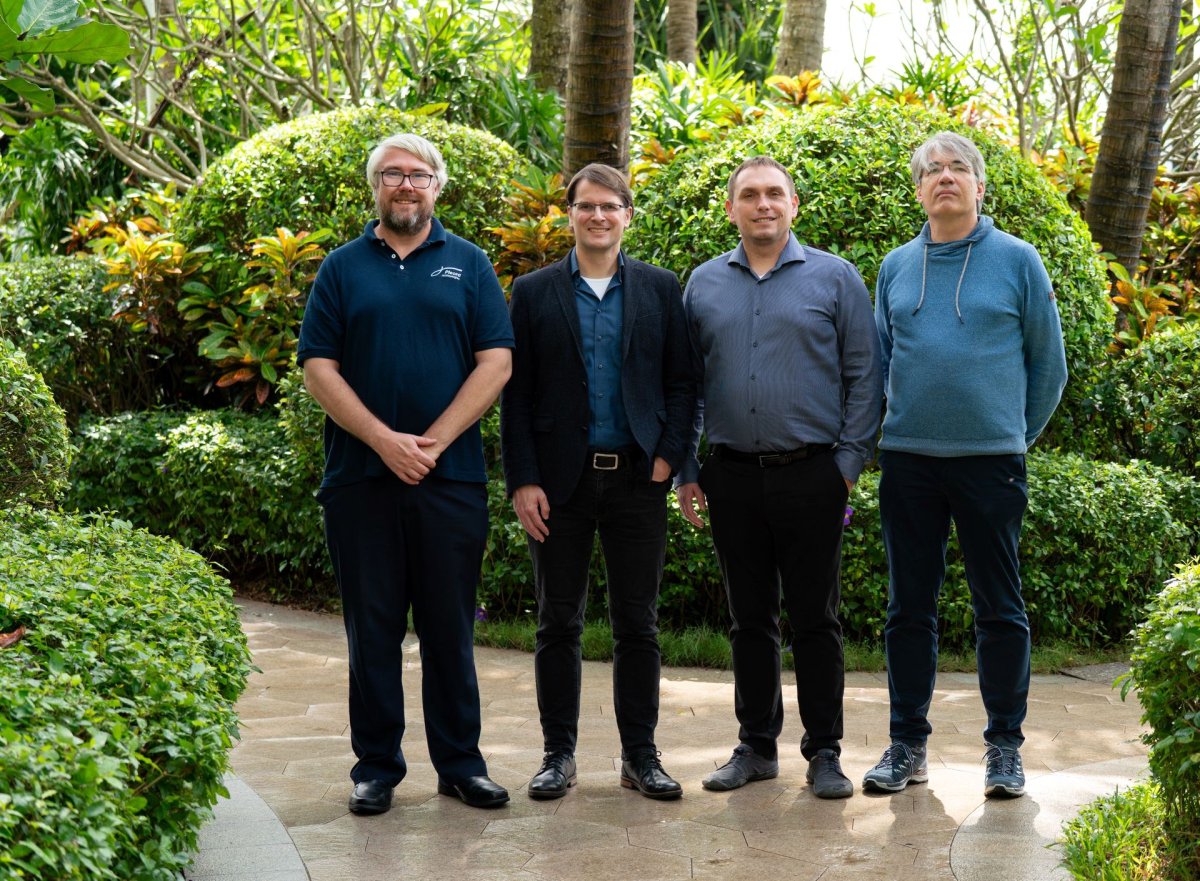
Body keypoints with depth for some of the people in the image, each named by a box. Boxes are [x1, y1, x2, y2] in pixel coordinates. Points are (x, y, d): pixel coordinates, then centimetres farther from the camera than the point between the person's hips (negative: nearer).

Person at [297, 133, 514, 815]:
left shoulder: (469, 265, 8)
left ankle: (461, 763, 15)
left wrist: (434, 441, -10)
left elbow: (496, 362, 0)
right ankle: (377, 766, 15)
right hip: (362, 476, 0)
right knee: (373, 628, 5)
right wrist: (384, 440, -11)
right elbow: (318, 367, 1)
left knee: (450, 627, 6)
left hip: (451, 477, 0)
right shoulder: (344, 268, 8)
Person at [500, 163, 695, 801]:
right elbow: (516, 393, 2)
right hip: (560, 479, -1)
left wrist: (668, 456, -5)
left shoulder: (660, 288, 8)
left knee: (637, 623, 6)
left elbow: (681, 380, 7)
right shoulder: (534, 292, 5)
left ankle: (640, 754, 15)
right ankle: (558, 754, 15)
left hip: (637, 478, 1)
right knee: (558, 624, 5)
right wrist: (522, 480, -5)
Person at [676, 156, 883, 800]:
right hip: (732, 476, 3)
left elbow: (863, 376, 1)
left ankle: (824, 752, 12)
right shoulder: (704, 284, 10)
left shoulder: (834, 278, 2)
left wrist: (848, 461, -6)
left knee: (816, 620, 3)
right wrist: (685, 471, 6)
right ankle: (756, 746, 20)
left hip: (810, 474, -2)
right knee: (750, 619, 10)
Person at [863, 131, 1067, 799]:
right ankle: (909, 744, 16)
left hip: (992, 460, -3)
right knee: (910, 606, 7)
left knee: (1000, 607, 3)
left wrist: (1018, 436, 8)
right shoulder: (896, 268, 10)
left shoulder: (1017, 260, 1)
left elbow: (1049, 365, 6)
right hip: (908, 460, 3)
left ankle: (1006, 745, 13)